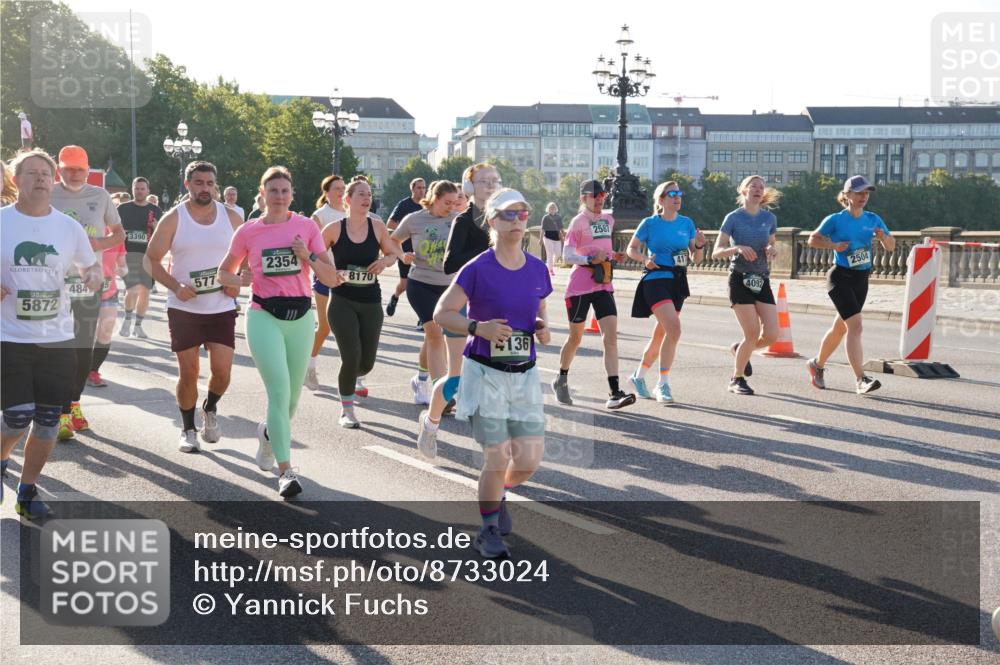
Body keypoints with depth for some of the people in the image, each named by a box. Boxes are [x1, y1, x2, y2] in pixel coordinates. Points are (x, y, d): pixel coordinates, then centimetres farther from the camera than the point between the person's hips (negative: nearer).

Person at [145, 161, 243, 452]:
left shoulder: (231, 217, 1)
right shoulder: (173, 219, -5)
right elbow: (151, 259, -2)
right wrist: (175, 287, -16)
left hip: (222, 308, 1)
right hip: (184, 308, -1)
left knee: (222, 371, -5)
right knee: (188, 373, 3)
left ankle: (210, 409, 27)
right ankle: (188, 429, 22)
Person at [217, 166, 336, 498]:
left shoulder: (306, 226, 3)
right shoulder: (248, 232, 2)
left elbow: (331, 280, 1)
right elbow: (225, 272, 14)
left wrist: (309, 256, -15)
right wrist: (241, 280, -7)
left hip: (301, 317, 2)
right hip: (265, 317, -2)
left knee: (291, 398, 11)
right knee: (279, 392, -15)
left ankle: (268, 432, 45)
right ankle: (286, 471, -12)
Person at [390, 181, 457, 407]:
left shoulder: (457, 220, 0)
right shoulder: (414, 220, -3)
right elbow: (393, 240, 10)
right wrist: (402, 255, -8)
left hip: (447, 285, 3)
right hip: (420, 284, -3)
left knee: (433, 335, 15)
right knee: (435, 334, -14)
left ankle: (421, 380, 38)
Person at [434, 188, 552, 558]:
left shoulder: (538, 270, 4)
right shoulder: (477, 270, -10)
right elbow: (442, 313, -7)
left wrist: (543, 330, -5)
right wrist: (478, 327, -22)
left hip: (525, 374, 4)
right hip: (485, 373, -4)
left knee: (529, 460, 0)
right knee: (498, 459, -5)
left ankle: (499, 494, 35)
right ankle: (488, 531, 19)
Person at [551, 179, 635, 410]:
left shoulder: (608, 219, 12)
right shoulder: (578, 222, -7)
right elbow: (567, 255, -13)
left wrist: (613, 255, 7)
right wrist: (590, 259, -27)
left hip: (603, 286, 5)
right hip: (579, 287, -5)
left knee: (611, 337, -9)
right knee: (576, 338, 8)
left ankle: (615, 393, -13)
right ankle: (561, 381, 32)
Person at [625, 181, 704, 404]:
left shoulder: (687, 223, 8)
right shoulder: (650, 223, -3)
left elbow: (696, 259, 11)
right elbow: (631, 248, 5)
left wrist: (699, 246, -10)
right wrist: (644, 259, -14)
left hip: (678, 283, 6)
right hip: (656, 280, -6)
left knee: (661, 335, 12)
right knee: (674, 329, -22)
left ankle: (638, 376, 33)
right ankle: (662, 384, -13)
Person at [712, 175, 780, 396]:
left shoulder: (770, 218, 10)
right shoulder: (733, 218, -2)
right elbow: (716, 252, -5)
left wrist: (772, 250, -3)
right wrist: (738, 248, -22)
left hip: (762, 280, 5)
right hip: (740, 279, -4)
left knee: (771, 335, -7)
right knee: (753, 333, -12)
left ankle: (739, 349, 25)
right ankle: (737, 379, 8)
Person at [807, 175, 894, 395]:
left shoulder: (873, 219, 5)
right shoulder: (835, 220, -7)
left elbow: (891, 247, 8)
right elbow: (812, 239, 2)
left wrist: (883, 237, -14)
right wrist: (833, 245, -15)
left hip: (861, 280, 6)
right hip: (840, 278, -6)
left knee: (840, 327, 17)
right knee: (855, 324, -19)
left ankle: (817, 364, 39)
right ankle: (860, 379, -22)